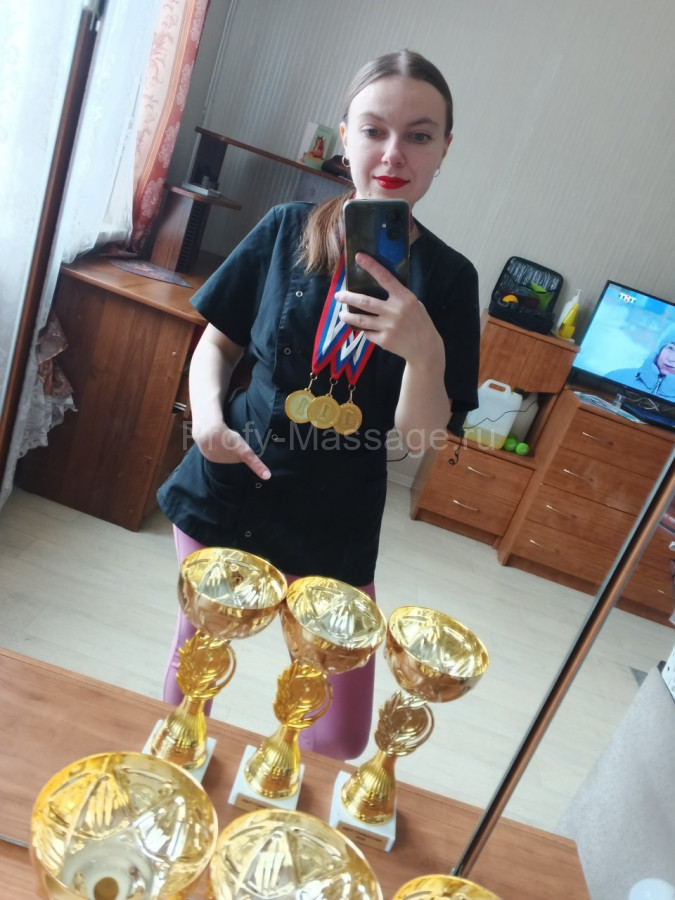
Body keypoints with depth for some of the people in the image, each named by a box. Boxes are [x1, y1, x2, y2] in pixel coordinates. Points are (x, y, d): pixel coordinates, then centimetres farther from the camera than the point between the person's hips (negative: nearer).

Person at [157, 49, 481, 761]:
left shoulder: (446, 277, -6)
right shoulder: (287, 230, -3)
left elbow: (420, 441, -10)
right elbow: (219, 337, 7)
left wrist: (425, 350, -29)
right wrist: (207, 413, -12)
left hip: (336, 527, 0)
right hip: (227, 493, 1)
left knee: (340, 739, 7)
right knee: (191, 673, 20)